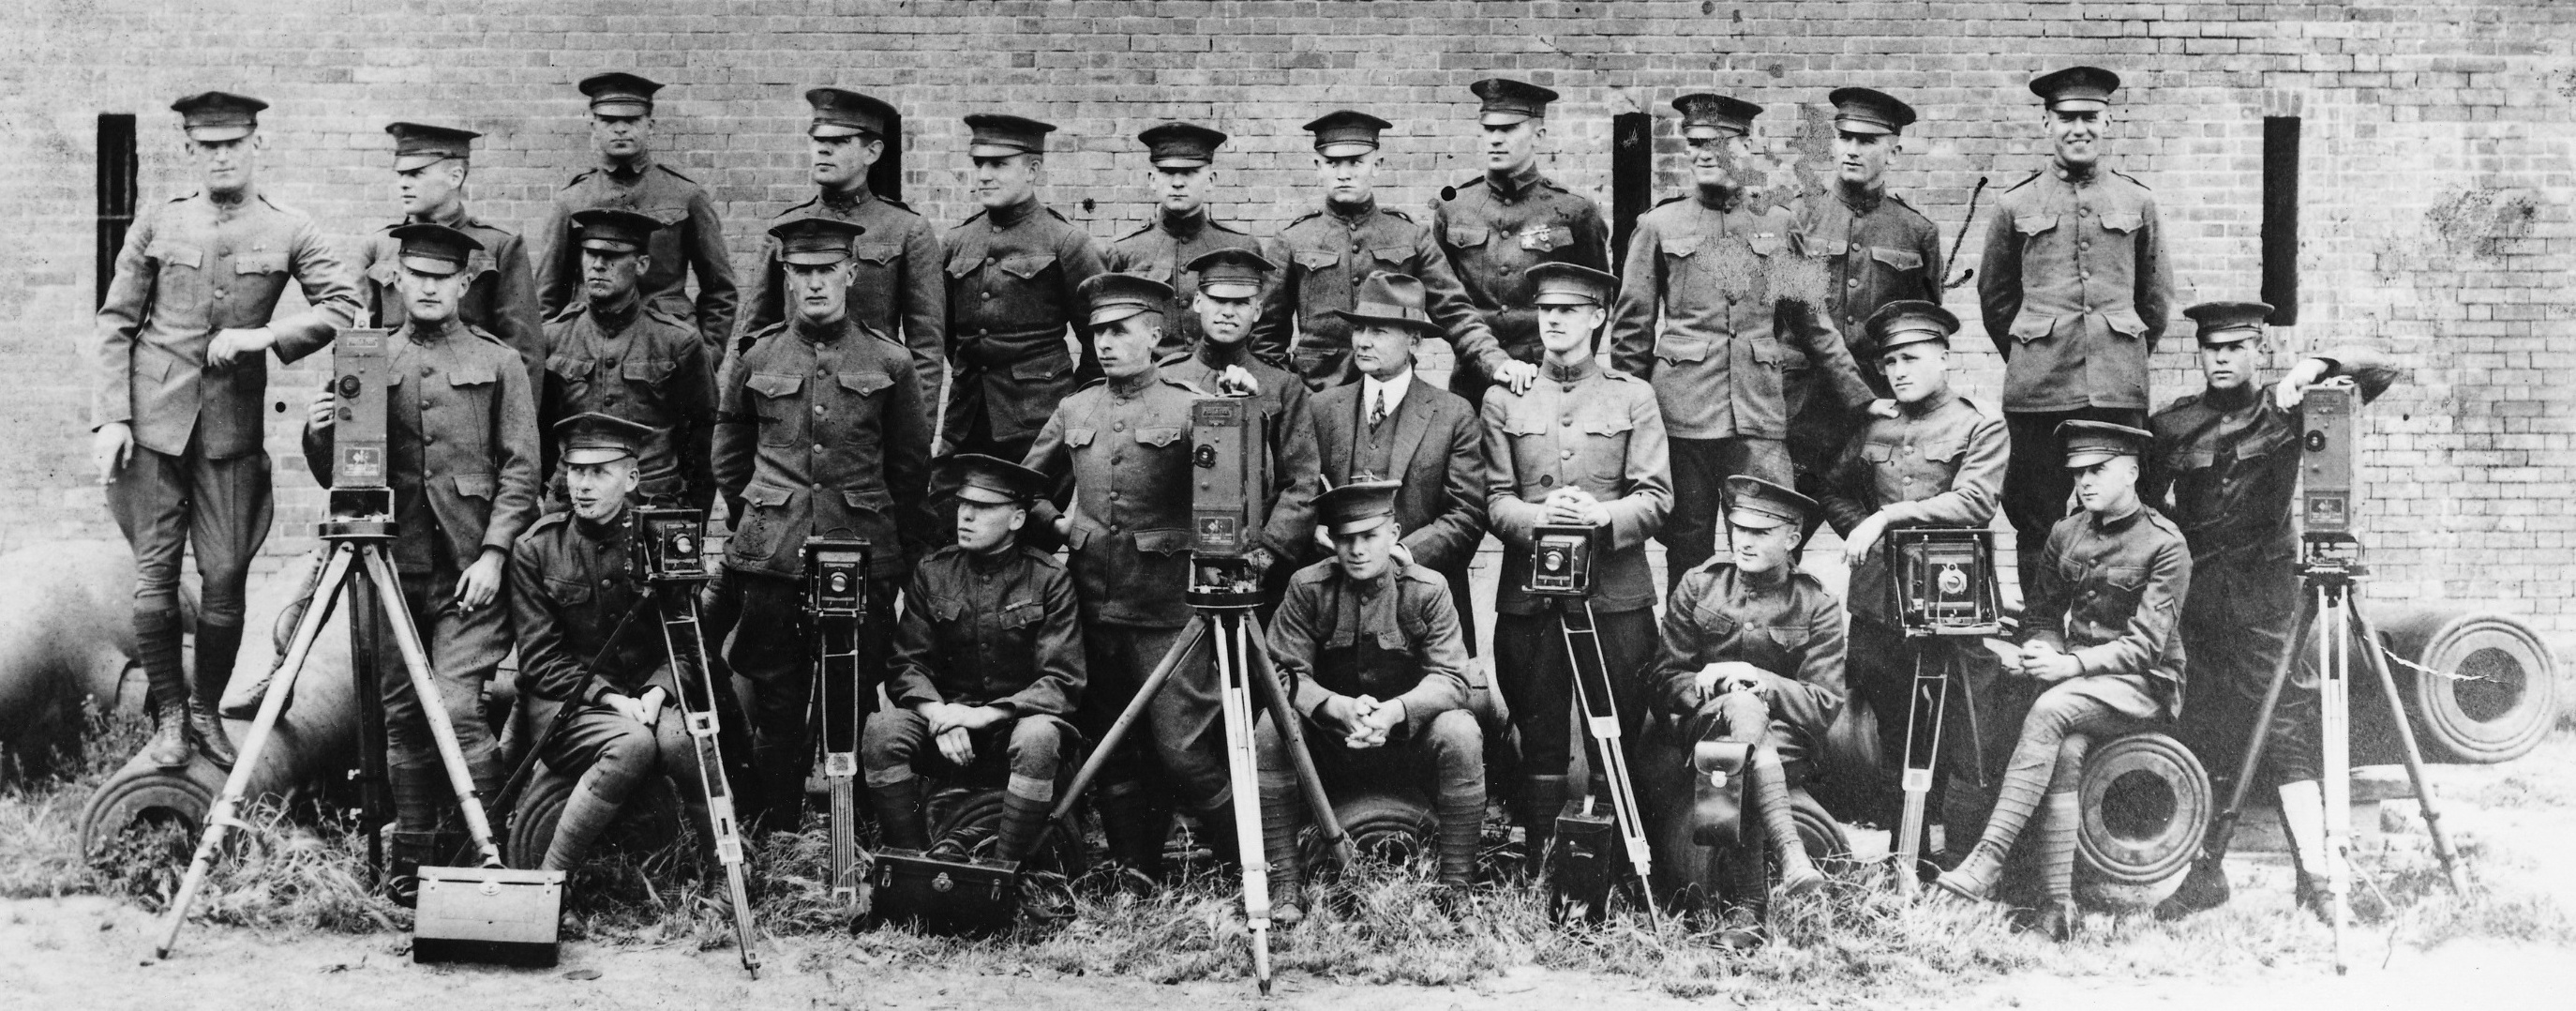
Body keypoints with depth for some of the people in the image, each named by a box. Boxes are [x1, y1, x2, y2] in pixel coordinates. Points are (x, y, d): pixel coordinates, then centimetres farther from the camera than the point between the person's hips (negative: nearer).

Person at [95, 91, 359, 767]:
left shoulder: (288, 233, 3)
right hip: (153, 422, 0)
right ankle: (169, 718, 12)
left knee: (226, 577, 0)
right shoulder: (156, 227, 5)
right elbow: (114, 325, 5)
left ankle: (207, 710, 19)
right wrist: (109, 417, -4)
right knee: (154, 574, 1)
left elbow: (344, 305, -6)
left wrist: (266, 335, -17)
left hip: (232, 430, 0)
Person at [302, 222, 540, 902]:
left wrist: (493, 554, -10)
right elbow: (335, 476, 13)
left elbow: (520, 469, 1)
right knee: (402, 716, 5)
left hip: (469, 568, -3)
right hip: (394, 565, 3)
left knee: (457, 708, -14)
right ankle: (411, 859, 13)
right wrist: (319, 435, -9)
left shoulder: (498, 364, 6)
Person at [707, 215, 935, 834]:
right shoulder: (757, 359, 7)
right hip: (771, 562, 1)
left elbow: (911, 469, 10)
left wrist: (904, 561, 10)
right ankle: (777, 836, 13)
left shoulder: (890, 363, 4)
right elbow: (729, 456, 20)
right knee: (777, 706, 5)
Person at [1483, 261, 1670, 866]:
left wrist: (1602, 515, -18)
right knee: (1540, 744, 5)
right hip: (1529, 595, 1)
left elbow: (1657, 497, 1)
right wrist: (1537, 518, -17)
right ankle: (1541, 874, 10)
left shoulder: (1634, 397, 8)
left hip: (1617, 594, -1)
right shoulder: (1504, 400, 10)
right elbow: (1495, 500, 4)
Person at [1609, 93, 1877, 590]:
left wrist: (1859, 396, 9)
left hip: (1760, 415, 1)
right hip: (1682, 412, -1)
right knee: (1686, 548, 3)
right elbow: (1632, 326, 9)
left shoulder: (1778, 224, 11)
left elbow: (1811, 319, 14)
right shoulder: (1659, 225, 7)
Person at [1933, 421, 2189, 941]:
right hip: (2077, 679, 5)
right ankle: (2058, 903, -34)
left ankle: (1985, 863, -39)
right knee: (2066, 751, -29)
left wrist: (2072, 664, -25)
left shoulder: (2166, 545, -6)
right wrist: (2039, 653, -9)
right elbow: (2040, 616, 15)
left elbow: (2146, 644, -13)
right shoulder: (2064, 534, 12)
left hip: (2143, 684, -4)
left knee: (2049, 710, -32)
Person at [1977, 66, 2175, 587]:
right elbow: (1994, 295, 15)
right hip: (2037, 392, -1)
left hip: (2118, 390, 1)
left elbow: (2158, 298, 17)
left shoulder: (2137, 202, 9)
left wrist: (2125, 359, 14)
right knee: (2037, 522, 1)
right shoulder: (2016, 206, 6)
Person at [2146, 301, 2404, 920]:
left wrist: (2319, 365, -18)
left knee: (2284, 719, -10)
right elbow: (2145, 502, 21)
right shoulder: (2170, 428, 7)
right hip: (2197, 590, 3)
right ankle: (2205, 870, 13)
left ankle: (2314, 874, -12)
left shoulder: (2286, 409, 1)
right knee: (2203, 728, 4)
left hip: (2267, 587, -3)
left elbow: (2383, 370, -4)